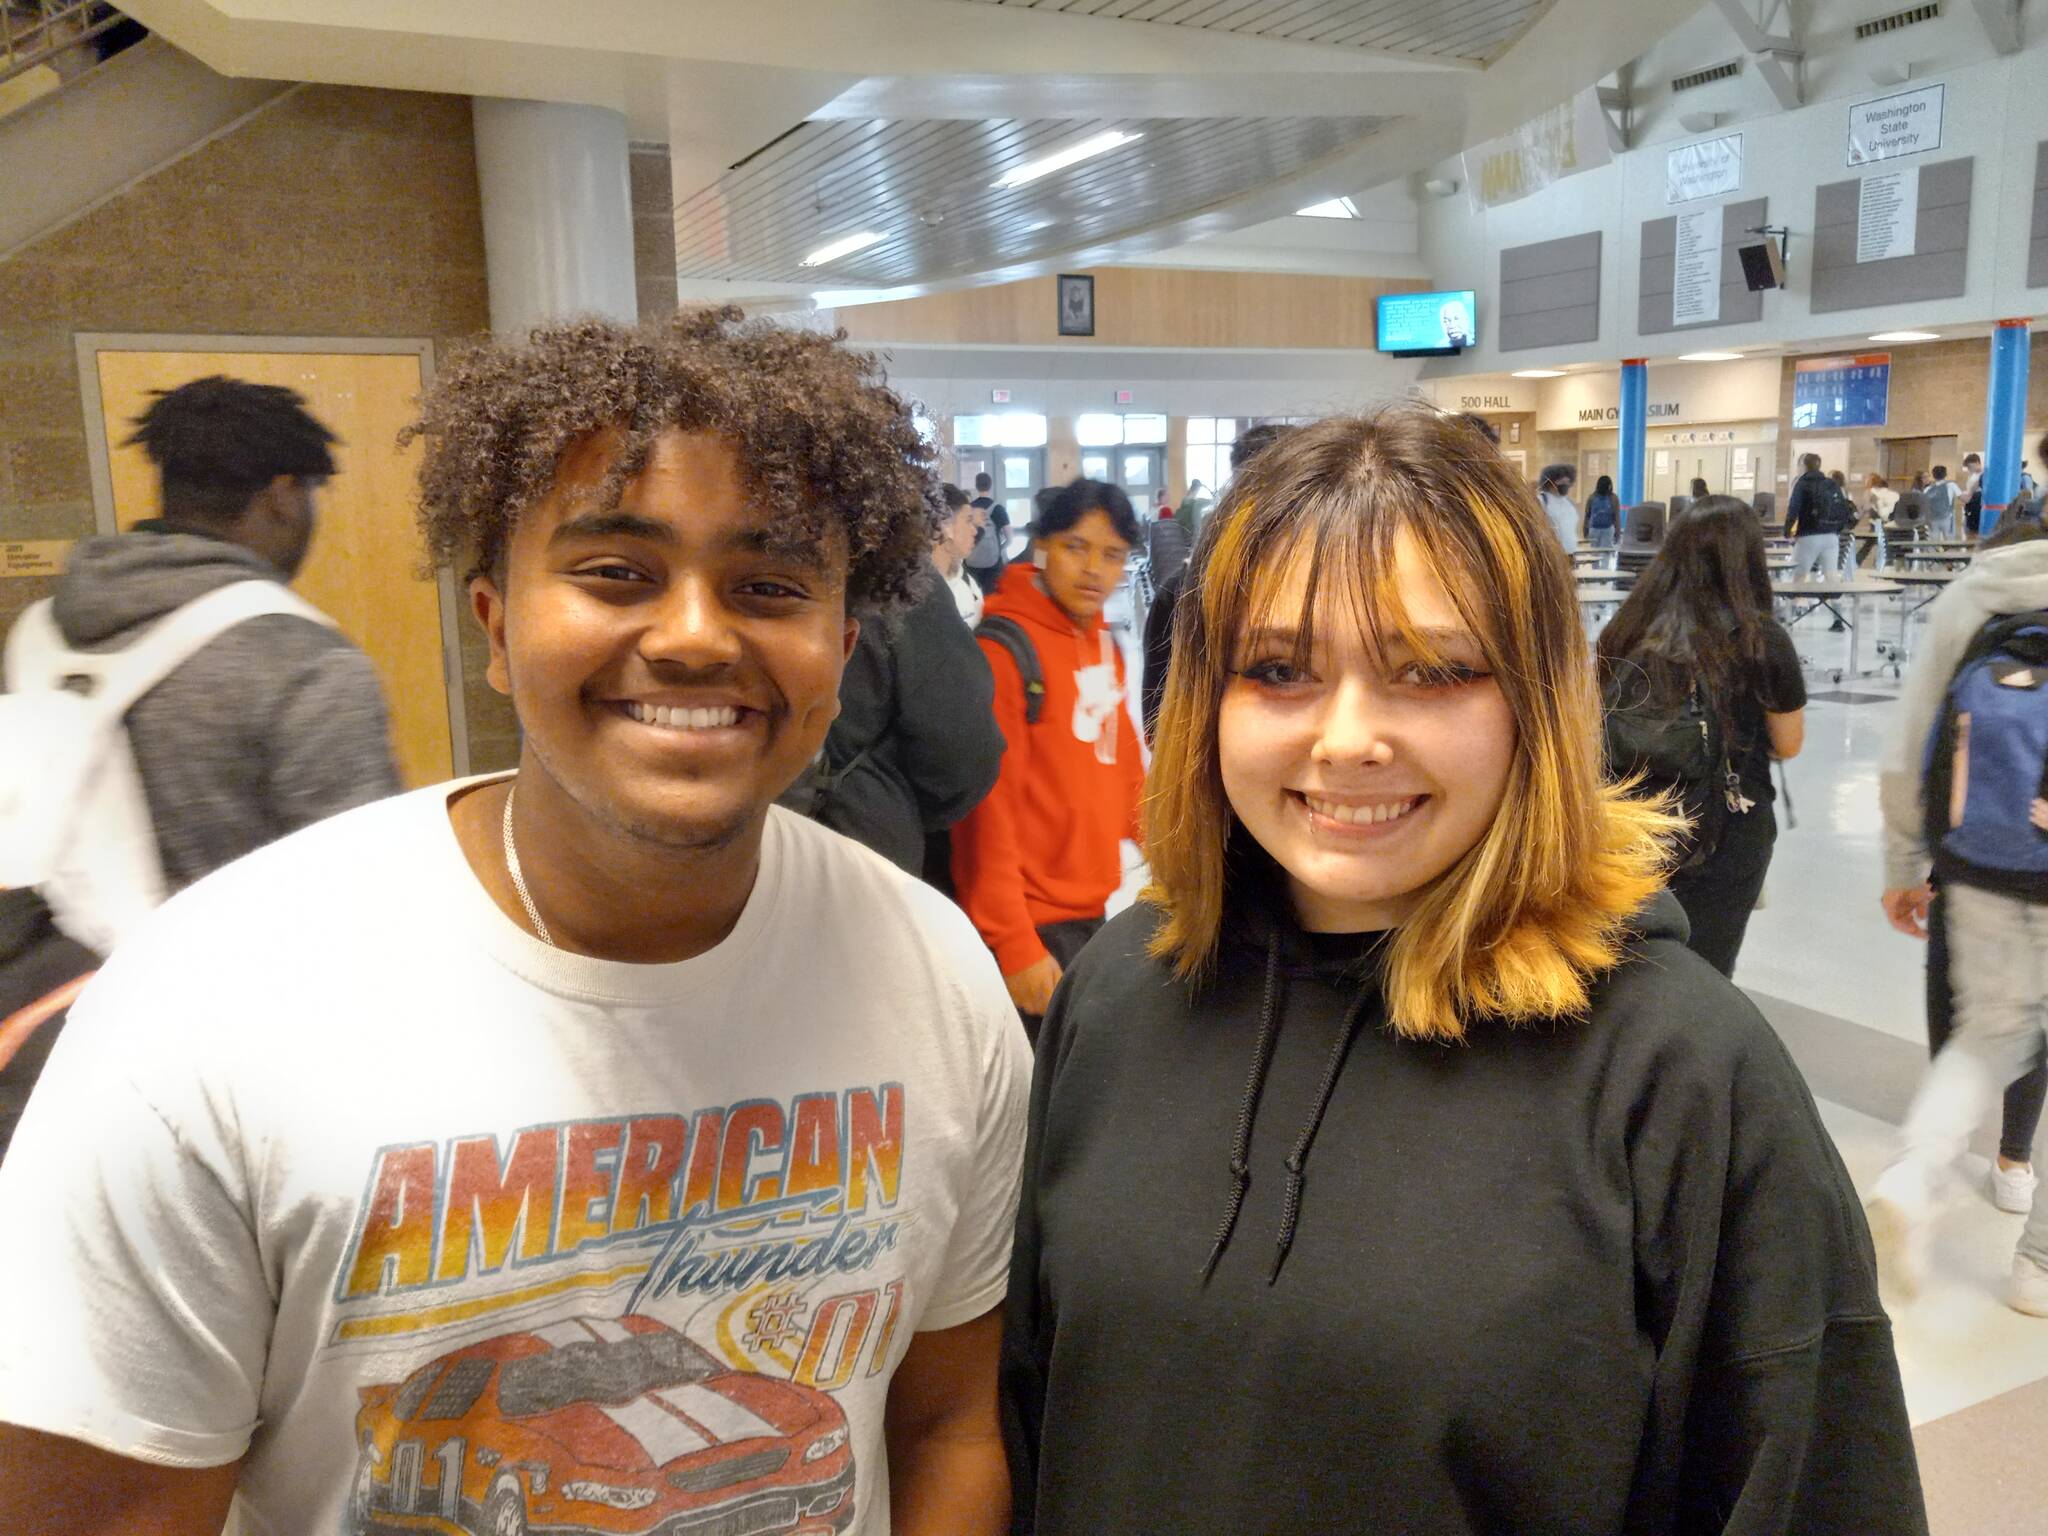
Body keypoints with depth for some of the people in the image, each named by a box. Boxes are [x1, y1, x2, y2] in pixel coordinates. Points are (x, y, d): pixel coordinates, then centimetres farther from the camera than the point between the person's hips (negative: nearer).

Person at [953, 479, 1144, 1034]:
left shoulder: (1102, 641, 9)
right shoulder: (1004, 648, -15)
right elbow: (988, 807, -17)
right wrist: (1014, 946, -18)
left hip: (1091, 906, 8)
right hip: (1032, 922, -8)